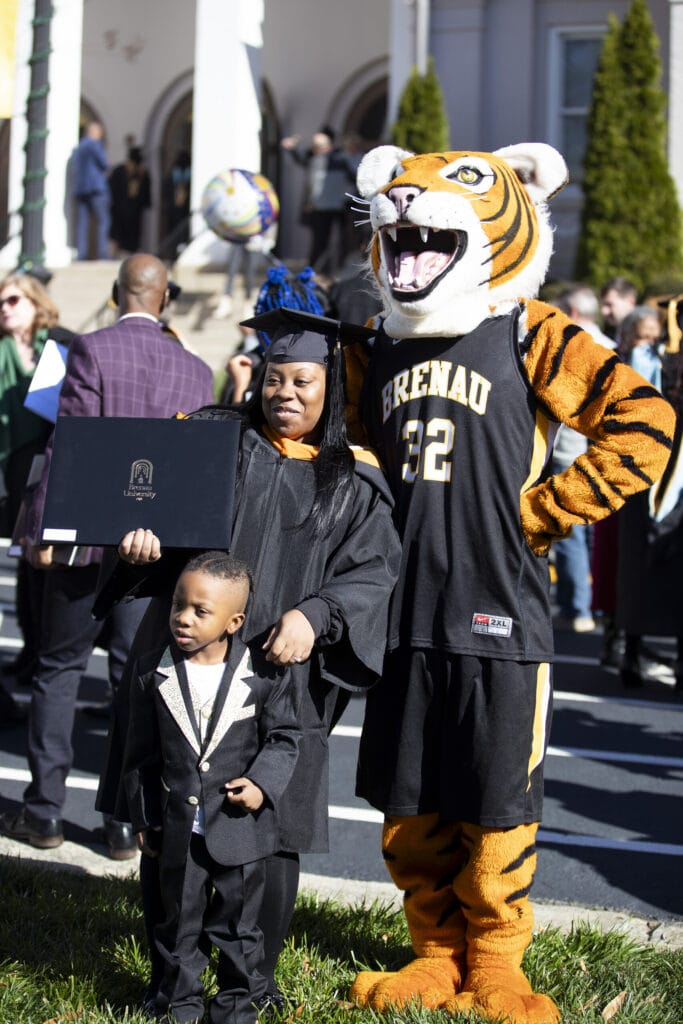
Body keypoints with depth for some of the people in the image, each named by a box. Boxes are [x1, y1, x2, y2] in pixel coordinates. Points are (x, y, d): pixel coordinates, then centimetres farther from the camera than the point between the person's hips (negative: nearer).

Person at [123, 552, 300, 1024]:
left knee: (239, 919, 12)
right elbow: (142, 752, 3)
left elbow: (284, 736, 1)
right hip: (178, 828, 1)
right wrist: (143, 818, 4)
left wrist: (263, 782, -15)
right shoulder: (152, 672, -4)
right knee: (181, 920, 14)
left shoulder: (265, 672, -9)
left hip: (240, 825, -1)